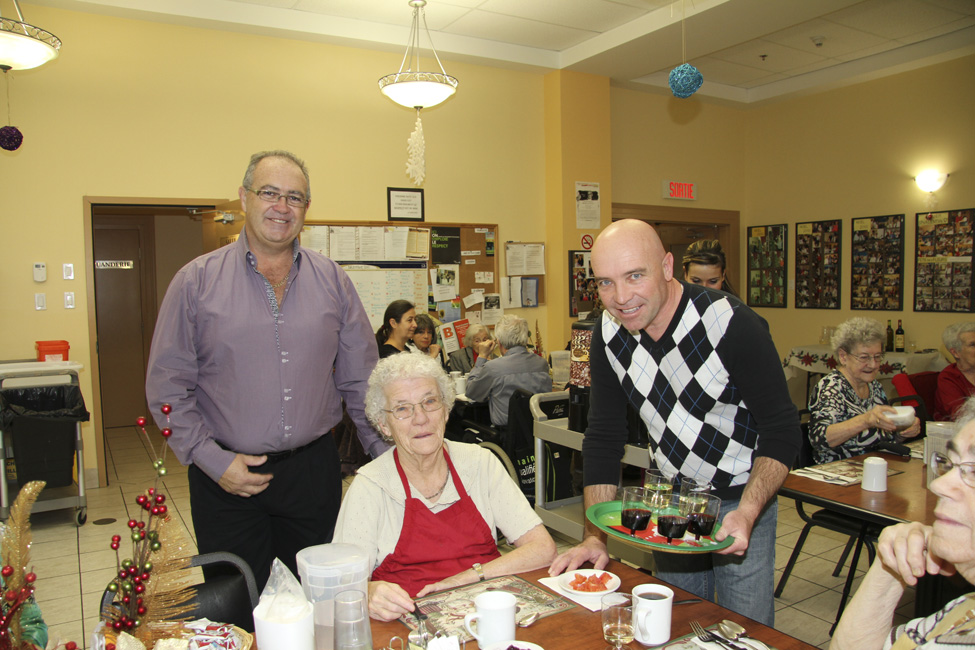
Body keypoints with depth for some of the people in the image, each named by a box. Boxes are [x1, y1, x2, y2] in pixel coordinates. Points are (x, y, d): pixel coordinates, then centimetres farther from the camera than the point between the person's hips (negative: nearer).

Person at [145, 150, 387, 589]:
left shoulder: (332, 281, 4)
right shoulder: (196, 282, -2)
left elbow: (360, 380, 7)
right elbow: (168, 388, -1)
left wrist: (390, 456, 2)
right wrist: (213, 461, -10)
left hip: (313, 470, 2)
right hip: (227, 478, -1)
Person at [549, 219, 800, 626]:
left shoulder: (734, 325, -26)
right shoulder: (609, 334, -11)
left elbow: (782, 432, -18)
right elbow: (603, 438, -7)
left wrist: (748, 512, -32)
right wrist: (596, 537, -13)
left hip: (742, 500, -4)